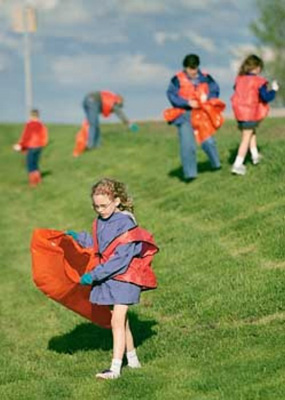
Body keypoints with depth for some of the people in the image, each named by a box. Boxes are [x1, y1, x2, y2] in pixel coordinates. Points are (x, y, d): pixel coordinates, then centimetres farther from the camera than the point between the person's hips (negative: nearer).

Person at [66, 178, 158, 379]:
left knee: (118, 321, -12)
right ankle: (132, 359, 29)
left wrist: (94, 275, -25)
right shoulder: (100, 222, 4)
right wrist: (78, 237, 16)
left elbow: (121, 258, -24)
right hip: (107, 277, 8)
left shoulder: (126, 223, -19)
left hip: (125, 276, -8)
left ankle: (115, 368, -12)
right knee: (121, 320, 16)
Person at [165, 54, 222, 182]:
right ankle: (190, 173, 0)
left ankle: (216, 164, 24)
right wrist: (188, 103, -20)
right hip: (185, 115, -2)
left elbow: (215, 90, 7)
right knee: (187, 145, -7)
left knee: (208, 141, -1)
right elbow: (172, 96, -10)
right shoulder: (177, 79, -6)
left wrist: (207, 96, -15)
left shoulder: (205, 78, 5)